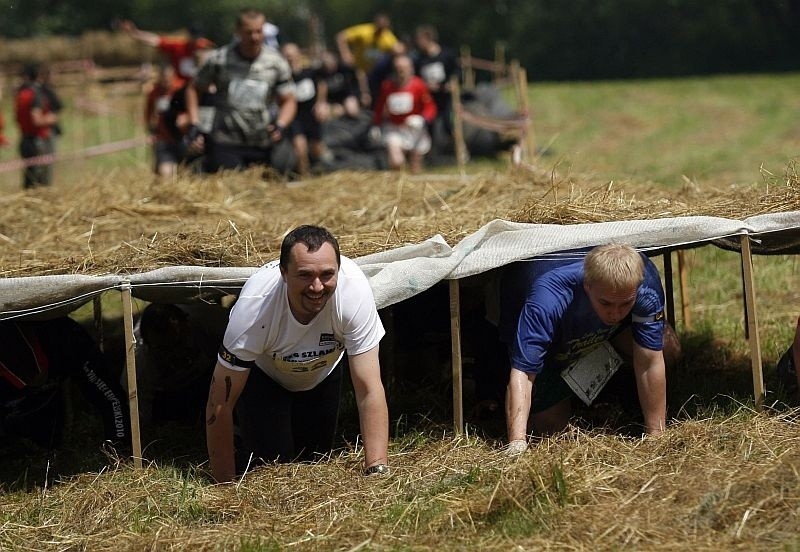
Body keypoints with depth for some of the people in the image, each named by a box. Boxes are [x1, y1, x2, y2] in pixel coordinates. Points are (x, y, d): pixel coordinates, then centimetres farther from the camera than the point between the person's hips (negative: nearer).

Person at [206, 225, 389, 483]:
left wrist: (377, 471, -44)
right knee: (271, 459, -15)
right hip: (262, 373, -2)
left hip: (322, 372, 2)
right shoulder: (255, 306, -41)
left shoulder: (354, 290, -39)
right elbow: (220, 403, -31)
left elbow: (369, 391, -36)